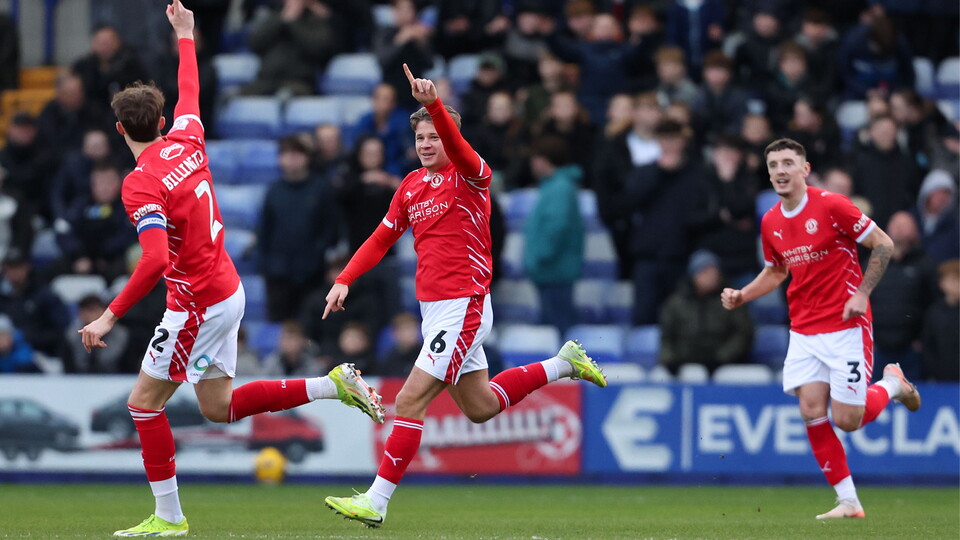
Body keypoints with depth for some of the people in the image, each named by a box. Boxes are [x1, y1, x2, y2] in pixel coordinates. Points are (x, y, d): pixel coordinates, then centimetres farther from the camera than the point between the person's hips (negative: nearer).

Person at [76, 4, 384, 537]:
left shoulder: (141, 184, -21)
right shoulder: (186, 143, 2)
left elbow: (156, 259, -32)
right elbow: (190, 94, 24)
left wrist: (110, 316, -29)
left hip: (198, 304, -9)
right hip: (227, 290, 9)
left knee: (145, 401, 2)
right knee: (220, 407, 18)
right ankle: (334, 384, 12)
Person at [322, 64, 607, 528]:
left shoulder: (471, 176, -9)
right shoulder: (411, 185, 12)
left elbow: (456, 145, -32)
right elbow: (383, 237, 19)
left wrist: (434, 104, -48)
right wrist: (345, 280, 7)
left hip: (463, 309, -9)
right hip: (433, 310, 9)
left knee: (410, 400, -14)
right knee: (480, 407, 18)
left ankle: (377, 501, -12)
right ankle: (563, 364, 34)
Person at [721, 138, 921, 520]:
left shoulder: (830, 206, -13)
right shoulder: (770, 223, 6)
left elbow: (883, 244, -9)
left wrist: (862, 293, -15)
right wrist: (741, 296, 7)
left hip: (846, 327, -6)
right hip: (804, 330, 6)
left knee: (846, 420, -7)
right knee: (812, 412, -6)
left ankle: (892, 385, 25)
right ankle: (848, 501, 3)